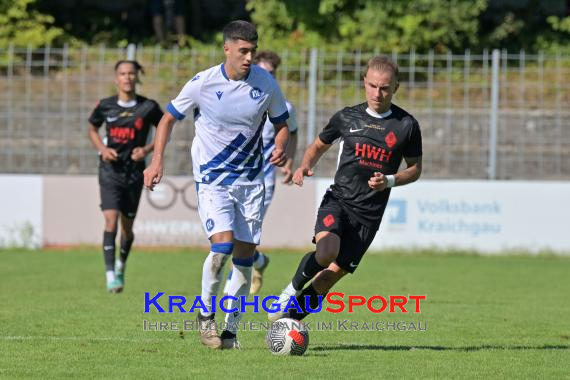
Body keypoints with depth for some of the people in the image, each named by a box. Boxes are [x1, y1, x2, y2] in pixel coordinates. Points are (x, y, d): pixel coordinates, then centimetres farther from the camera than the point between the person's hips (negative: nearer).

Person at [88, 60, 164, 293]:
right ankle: (111, 276, -15)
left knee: (127, 227, 12)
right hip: (110, 171, -1)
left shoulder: (148, 107, -5)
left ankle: (121, 266, 40)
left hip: (134, 172, 1)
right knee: (111, 221, -16)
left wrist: (147, 149, -8)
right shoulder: (105, 106, -2)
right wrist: (102, 149, -4)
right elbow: (92, 129, 15)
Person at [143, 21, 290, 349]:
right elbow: (169, 118, 2)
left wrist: (281, 150, -14)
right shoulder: (203, 83, -11)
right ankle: (206, 315, 0)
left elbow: (282, 125, 9)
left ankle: (231, 330, 14)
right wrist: (157, 160, -8)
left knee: (245, 255, 2)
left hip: (251, 179, 3)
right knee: (223, 244, -21)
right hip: (211, 177, -3)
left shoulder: (266, 84, -5)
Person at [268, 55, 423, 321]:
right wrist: (305, 166, -3)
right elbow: (319, 145, 19)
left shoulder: (406, 125, 1)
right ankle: (294, 288, -1)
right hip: (338, 201, -1)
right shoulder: (347, 117, 3)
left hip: (369, 214, 1)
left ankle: (289, 320, 17)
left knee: (327, 279, -2)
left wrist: (389, 180, -9)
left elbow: (415, 169, 10)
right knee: (326, 253, -30)